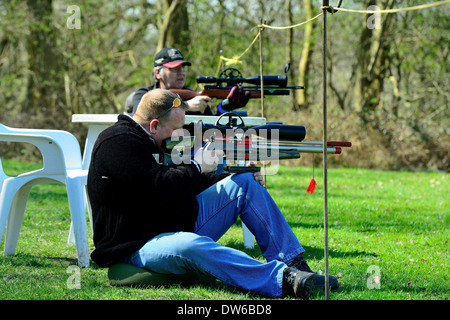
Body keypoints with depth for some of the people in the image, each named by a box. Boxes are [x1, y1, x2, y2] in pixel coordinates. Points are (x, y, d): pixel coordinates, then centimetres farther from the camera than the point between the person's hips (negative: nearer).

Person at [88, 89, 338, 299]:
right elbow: (160, 189, -27)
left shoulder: (151, 140, 15)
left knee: (245, 185, 4)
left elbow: (187, 183, 21)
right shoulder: (118, 144, -17)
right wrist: (196, 167, -13)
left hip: (183, 228, 10)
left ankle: (295, 264, -4)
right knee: (192, 245, -43)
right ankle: (283, 280, -56)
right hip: (140, 247, -10)